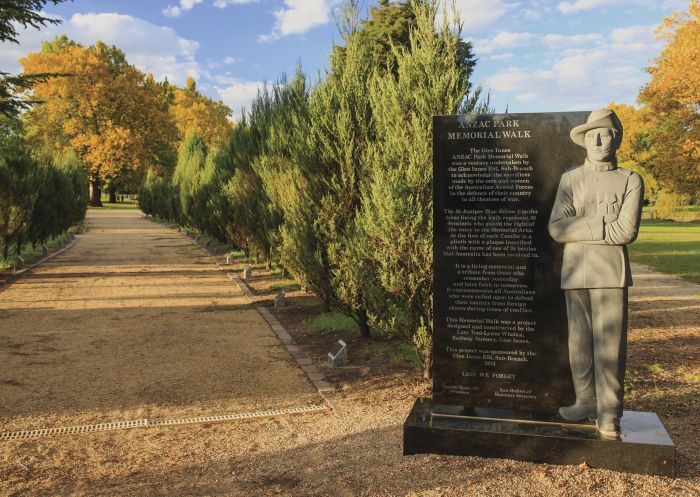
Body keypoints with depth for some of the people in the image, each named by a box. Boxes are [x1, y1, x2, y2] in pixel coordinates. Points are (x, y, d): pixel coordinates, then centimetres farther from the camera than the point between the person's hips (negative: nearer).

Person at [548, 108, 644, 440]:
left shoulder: (631, 181, 5)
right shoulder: (569, 180, 11)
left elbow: (626, 231, -10)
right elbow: (556, 228, -2)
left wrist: (580, 228, -7)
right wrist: (601, 224, -11)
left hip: (611, 272, -2)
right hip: (574, 273, 2)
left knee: (610, 343, -3)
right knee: (579, 341, 8)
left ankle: (609, 413, 7)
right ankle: (586, 402, 21)